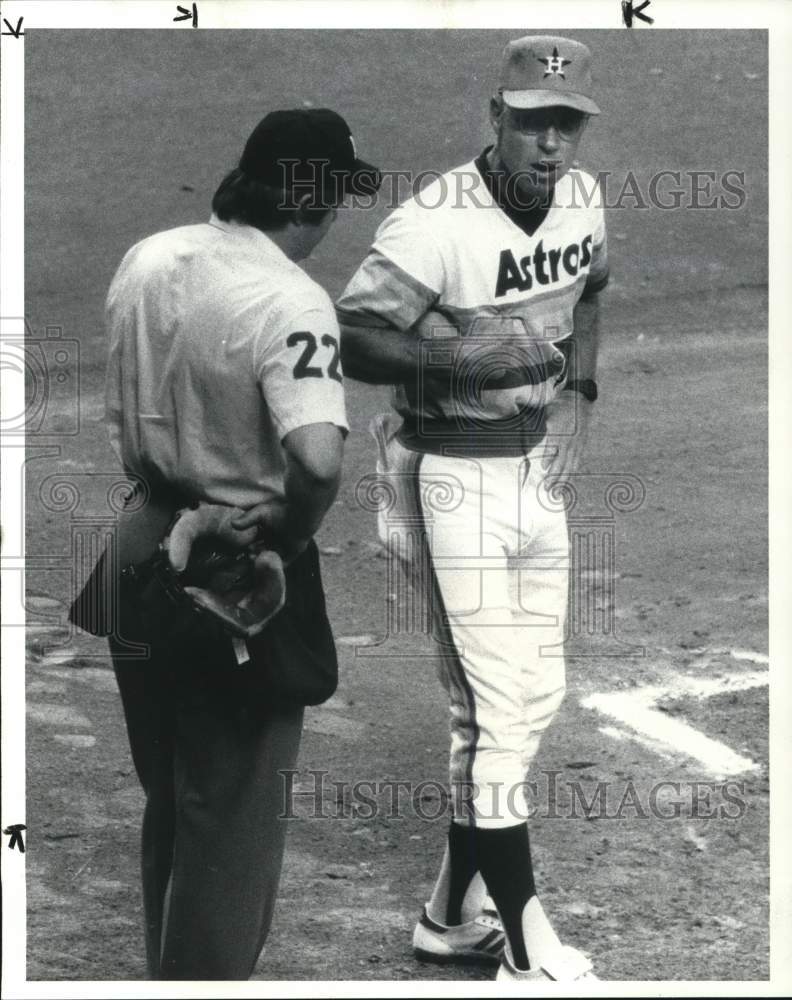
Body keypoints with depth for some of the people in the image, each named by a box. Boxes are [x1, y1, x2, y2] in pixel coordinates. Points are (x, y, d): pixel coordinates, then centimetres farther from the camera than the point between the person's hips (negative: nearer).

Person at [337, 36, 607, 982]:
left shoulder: (583, 197, 2)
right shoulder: (434, 224, -23)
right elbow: (352, 338, -22)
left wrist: (578, 389, 6)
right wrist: (466, 354, -31)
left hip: (541, 468, 8)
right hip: (456, 474, -8)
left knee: (533, 695, 15)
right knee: (497, 712, -7)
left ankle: (455, 911, 30)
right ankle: (526, 951, 1)